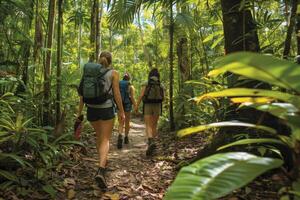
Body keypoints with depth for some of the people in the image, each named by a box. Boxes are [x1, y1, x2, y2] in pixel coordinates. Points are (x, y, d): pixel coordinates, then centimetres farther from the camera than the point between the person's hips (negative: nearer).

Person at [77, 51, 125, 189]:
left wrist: (79, 112, 11)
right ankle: (100, 172, -21)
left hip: (91, 109, 4)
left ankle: (103, 161, 38)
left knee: (99, 135, 24)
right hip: (106, 109, -4)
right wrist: (122, 112, 0)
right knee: (105, 140, -2)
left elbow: (83, 93, 6)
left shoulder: (90, 72, 8)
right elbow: (117, 94, -8)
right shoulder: (113, 73, -3)